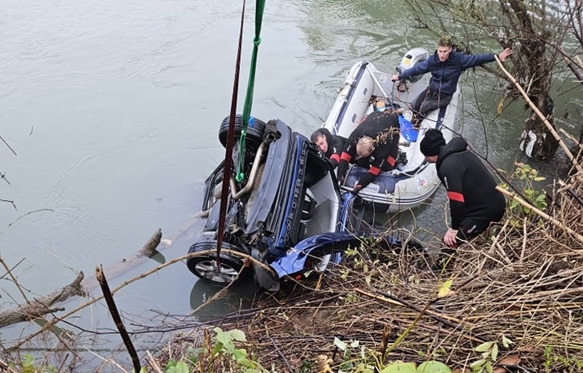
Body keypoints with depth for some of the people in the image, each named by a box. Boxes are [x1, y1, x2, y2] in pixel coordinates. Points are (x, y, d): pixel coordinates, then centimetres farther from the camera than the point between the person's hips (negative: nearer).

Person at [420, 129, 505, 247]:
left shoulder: (448, 166, -21)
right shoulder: (460, 152, 8)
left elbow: (457, 201, -22)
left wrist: (455, 227, -7)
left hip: (484, 211, -10)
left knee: (450, 242, -3)